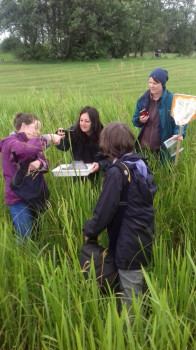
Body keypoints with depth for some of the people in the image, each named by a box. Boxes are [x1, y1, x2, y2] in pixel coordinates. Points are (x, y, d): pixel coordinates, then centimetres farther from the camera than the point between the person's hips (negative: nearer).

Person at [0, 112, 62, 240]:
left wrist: (39, 163, -23)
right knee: (25, 240, -4)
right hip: (19, 199, -8)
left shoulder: (26, 142, 15)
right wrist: (49, 137, -28)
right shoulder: (11, 142, -13)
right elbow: (28, 149, -39)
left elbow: (45, 164, 0)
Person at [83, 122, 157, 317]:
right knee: (136, 291, 23)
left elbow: (105, 209, -19)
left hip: (129, 244, -9)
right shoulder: (140, 164, 6)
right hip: (144, 237, 9)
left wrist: (90, 231, -3)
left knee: (130, 298, 6)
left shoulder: (116, 172, -20)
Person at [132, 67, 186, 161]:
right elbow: (135, 120, 12)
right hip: (143, 147, 4)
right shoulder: (143, 100, 3)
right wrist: (140, 120, -11)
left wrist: (178, 133, -27)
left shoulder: (172, 100, -10)